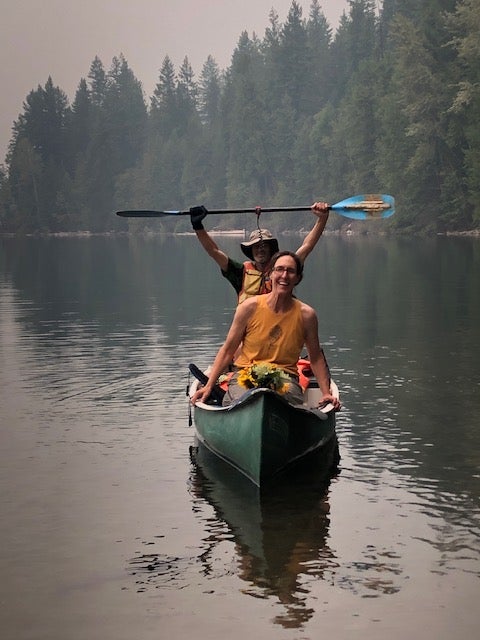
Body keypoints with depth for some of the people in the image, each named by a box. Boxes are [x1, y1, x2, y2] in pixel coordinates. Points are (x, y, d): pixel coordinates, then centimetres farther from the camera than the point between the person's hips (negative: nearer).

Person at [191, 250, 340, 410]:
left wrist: (326, 393, 5)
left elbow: (316, 358, 15)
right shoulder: (250, 307, -1)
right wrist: (208, 386, -3)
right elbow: (227, 350, 5)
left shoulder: (306, 315, 3)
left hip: (285, 379, 0)